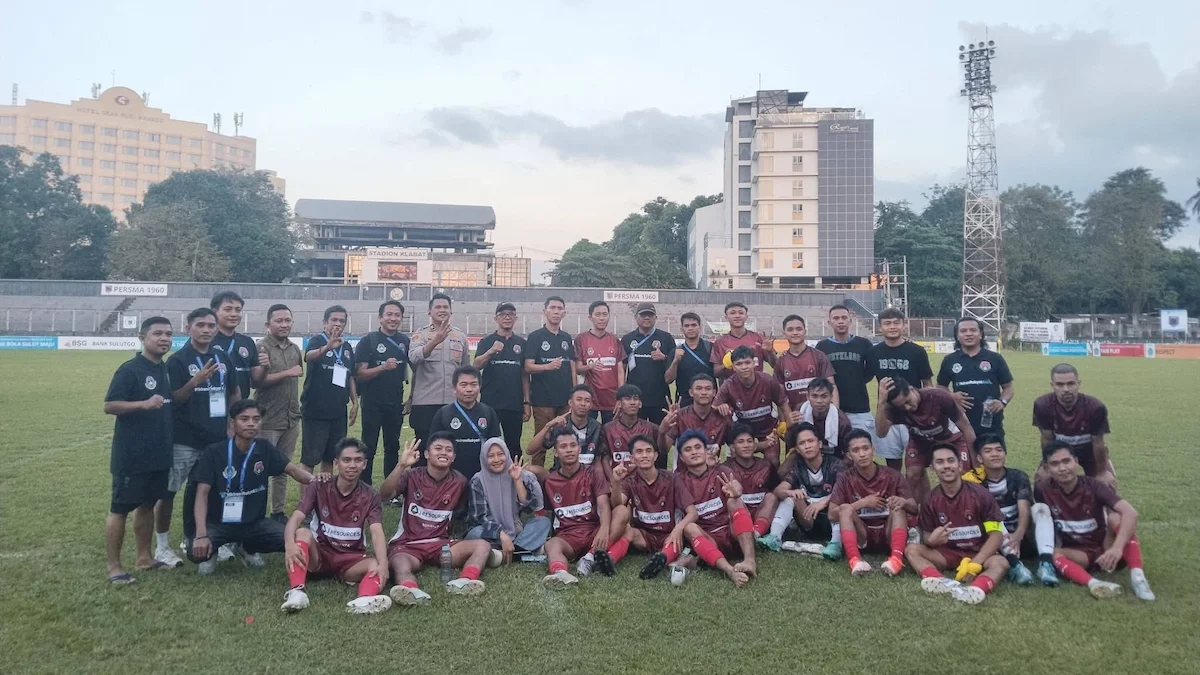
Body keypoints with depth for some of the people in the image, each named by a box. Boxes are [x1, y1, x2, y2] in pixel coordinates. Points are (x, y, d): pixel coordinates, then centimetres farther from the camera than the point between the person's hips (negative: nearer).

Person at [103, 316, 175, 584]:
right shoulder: (130, 369, -13)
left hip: (159, 453, 8)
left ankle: (144, 557, 28)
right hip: (131, 455, -7)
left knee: (147, 504, 17)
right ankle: (114, 566, 11)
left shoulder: (167, 369, 10)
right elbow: (109, 406, -17)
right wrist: (144, 403, -29)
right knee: (120, 508, 2)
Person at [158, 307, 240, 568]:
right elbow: (174, 399, -12)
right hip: (184, 439, -5)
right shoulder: (178, 360, -8)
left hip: (216, 438, 5)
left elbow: (234, 393, 16)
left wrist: (231, 424, 8)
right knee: (169, 490, 2)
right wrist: (195, 381, -26)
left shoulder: (223, 358, 8)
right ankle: (162, 545, 13)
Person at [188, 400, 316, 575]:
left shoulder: (264, 449, -3)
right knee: (195, 552, -33)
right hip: (218, 523, -3)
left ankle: (248, 547, 13)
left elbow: (292, 469, -5)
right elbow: (202, 494, -17)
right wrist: (201, 535, -30)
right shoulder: (214, 452, -13)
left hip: (255, 522, 3)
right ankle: (212, 552, 8)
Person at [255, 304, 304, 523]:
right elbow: (257, 380, -20)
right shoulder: (261, 347, -10)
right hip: (268, 420, -6)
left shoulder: (295, 348, 10)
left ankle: (278, 511, 23)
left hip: (291, 419, 6)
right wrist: (287, 373, -16)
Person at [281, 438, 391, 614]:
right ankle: (296, 591, -47)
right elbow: (295, 519, -18)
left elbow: (376, 532, -18)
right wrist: (290, 545, -42)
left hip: (351, 560, 0)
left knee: (376, 565, -31)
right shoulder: (318, 487, -5)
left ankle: (365, 600, -62)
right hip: (318, 555, 0)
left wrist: (383, 563, -39)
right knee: (303, 533, -30)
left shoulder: (370, 496, -4)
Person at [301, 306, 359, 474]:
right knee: (310, 458, -2)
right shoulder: (317, 340, -8)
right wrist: (327, 347, -51)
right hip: (315, 411, -6)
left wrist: (355, 402, 11)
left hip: (338, 412, 6)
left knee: (330, 458, 13)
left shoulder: (347, 347, 11)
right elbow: (309, 356, -31)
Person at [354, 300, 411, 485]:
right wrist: (383, 367, -26)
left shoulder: (405, 341, 5)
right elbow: (360, 374, -11)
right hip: (372, 404, -4)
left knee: (393, 446, 12)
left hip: (395, 404, 4)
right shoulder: (368, 341, -6)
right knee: (369, 447, 2)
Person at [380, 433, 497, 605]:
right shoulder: (412, 475, -3)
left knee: (482, 546, -22)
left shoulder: (459, 481, 5)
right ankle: (410, 591, -70)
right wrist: (401, 465, -33)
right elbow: (384, 495, -21)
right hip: (407, 544, -3)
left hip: (440, 544, 3)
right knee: (400, 565, -38)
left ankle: (465, 582, -50)